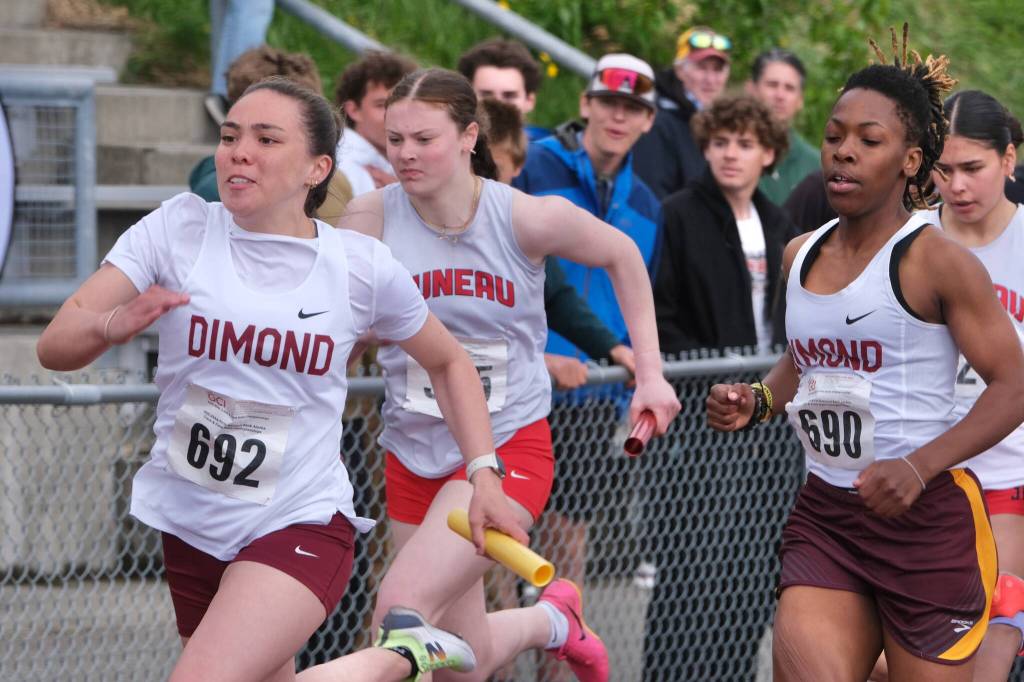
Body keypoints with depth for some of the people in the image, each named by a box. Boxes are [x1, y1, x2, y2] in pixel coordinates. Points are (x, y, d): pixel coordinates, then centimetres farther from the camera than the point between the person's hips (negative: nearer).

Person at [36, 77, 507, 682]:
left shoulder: (362, 265, -7)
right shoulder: (178, 229, -7)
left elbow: (449, 362, 11)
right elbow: (55, 346, -14)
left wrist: (484, 473, 1)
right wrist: (111, 325, -35)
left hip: (302, 525, -3)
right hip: (189, 525, 3)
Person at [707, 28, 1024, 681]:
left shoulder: (936, 260, -10)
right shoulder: (801, 256, 10)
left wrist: (919, 467, -23)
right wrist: (757, 401, 6)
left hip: (928, 515, -5)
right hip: (824, 516, 5)